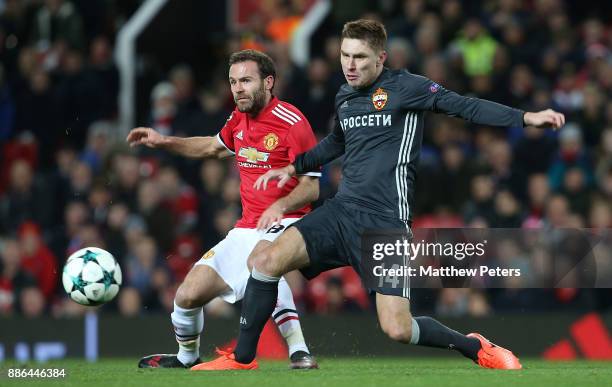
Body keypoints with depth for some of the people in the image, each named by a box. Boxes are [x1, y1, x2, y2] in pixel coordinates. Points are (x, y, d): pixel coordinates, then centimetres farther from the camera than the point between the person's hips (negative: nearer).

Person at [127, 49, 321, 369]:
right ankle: (186, 356, 35)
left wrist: (281, 205, -33)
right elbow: (213, 147, 32)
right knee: (188, 296, 3)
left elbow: (312, 187, -15)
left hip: (284, 222, -7)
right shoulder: (239, 120, 9)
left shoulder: (292, 122, -13)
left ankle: (298, 351, -42)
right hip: (247, 230, 7)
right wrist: (165, 142, 21)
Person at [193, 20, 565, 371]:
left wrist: (526, 118, -24)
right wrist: (294, 168, 34)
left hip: (386, 221, -6)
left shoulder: (404, 86, -6)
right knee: (267, 260, -14)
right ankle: (242, 360, 0)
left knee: (397, 329, -15)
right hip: (342, 211, 6)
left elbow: (464, 106, -14)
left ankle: (475, 346, 13)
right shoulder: (344, 97, 14)